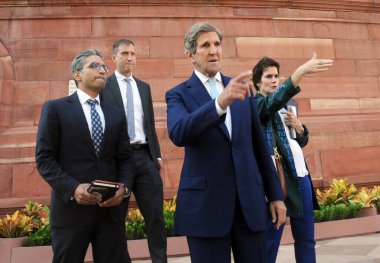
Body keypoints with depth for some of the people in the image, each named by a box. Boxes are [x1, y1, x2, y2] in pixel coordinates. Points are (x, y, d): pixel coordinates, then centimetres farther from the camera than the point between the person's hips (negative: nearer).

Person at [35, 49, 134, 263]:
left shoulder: (116, 114, 14)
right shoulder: (55, 108, 1)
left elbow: (125, 158, 10)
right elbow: (45, 158, -5)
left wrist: (124, 186, -8)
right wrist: (73, 188, -18)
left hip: (110, 208, 4)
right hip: (71, 208, -3)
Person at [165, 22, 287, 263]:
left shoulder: (242, 89, 10)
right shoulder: (179, 94, -1)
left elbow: (259, 145, 12)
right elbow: (178, 134, -23)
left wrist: (275, 194, 11)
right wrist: (220, 103, -37)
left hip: (250, 199, 4)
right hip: (206, 202, -3)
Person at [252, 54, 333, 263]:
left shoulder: (291, 104, 17)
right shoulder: (256, 103, -2)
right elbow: (273, 102, -27)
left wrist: (298, 126, 0)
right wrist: (300, 72, -37)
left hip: (300, 174, 7)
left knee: (306, 238, 13)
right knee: (270, 240, -2)